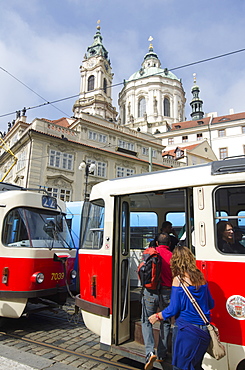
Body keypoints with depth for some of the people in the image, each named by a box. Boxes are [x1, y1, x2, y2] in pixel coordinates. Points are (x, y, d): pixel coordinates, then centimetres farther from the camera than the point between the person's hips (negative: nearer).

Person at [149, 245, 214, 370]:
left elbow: (173, 309, -13)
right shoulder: (200, 277, 2)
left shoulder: (178, 279, -14)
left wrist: (157, 316, 3)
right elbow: (211, 304, 12)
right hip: (203, 331, 6)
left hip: (186, 329, -6)